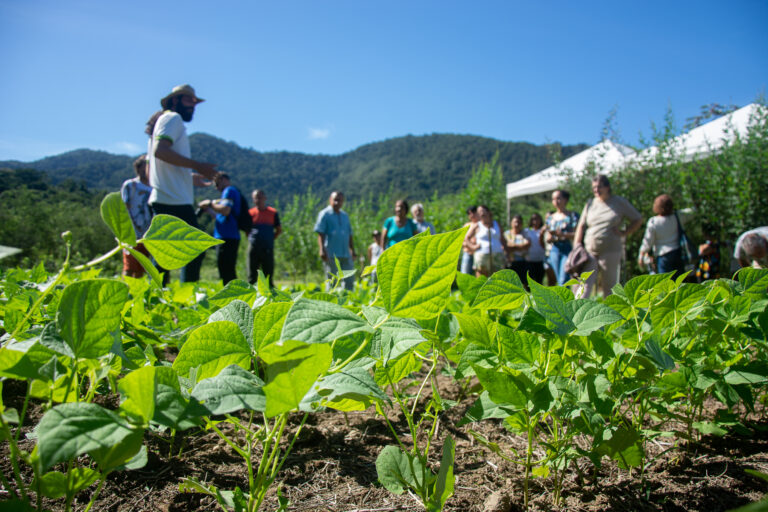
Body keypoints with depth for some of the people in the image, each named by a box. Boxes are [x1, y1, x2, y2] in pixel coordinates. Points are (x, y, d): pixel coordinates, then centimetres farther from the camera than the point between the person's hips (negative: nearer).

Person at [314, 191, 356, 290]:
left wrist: (352, 250, 18)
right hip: (331, 254, -6)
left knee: (350, 279, 4)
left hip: (346, 253, 6)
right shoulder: (324, 214, 1)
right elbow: (320, 234, -7)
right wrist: (322, 250, -17)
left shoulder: (345, 215, 19)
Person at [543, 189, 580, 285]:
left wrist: (562, 234, -22)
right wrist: (553, 237, -11)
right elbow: (547, 239, 11)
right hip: (554, 251, 5)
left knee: (563, 280, -15)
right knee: (559, 281, 5)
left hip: (569, 249, -5)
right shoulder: (550, 217, 15)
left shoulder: (573, 215, 2)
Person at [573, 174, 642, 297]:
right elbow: (581, 226, 10)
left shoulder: (620, 202, 5)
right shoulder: (590, 203, 12)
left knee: (610, 287, 5)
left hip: (611, 251, -2)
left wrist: (624, 233, -1)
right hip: (589, 251, 2)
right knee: (585, 284, -9)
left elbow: (638, 219, 12)